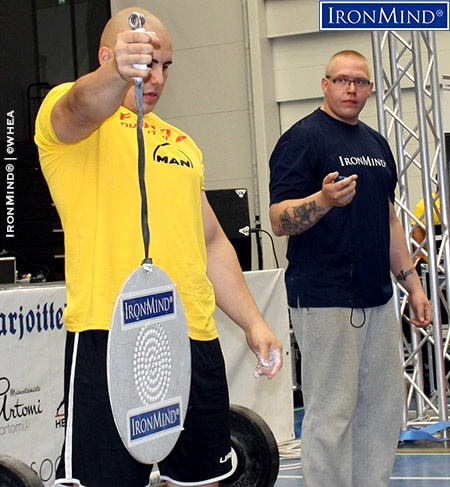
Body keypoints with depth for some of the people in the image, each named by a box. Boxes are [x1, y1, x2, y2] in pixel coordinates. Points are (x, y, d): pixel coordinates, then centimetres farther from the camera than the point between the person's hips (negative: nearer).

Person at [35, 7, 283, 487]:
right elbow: (85, 105, -23)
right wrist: (118, 74, -46)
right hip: (111, 338, -7)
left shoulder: (181, 144, 22)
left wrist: (252, 321, 16)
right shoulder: (65, 112, 3)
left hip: (196, 339, 7)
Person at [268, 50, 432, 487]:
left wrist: (412, 282, 19)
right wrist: (324, 199, -32)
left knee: (382, 410, 10)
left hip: (377, 300, 8)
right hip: (324, 302, -8)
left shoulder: (376, 143, 17)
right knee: (331, 414, -4)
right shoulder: (303, 138, -6)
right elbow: (279, 220, -14)